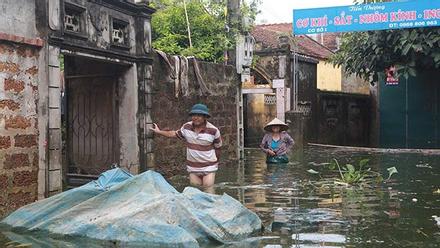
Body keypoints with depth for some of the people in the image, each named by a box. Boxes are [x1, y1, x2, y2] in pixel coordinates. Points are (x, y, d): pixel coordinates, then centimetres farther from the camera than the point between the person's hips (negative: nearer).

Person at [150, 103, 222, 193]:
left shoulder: (213, 130, -14)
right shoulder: (186, 127, -3)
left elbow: (217, 147, 0)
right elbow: (175, 134, 16)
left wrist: (216, 161, 12)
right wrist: (159, 131, 15)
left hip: (208, 167, -4)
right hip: (193, 167, 4)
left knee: (208, 191, -9)